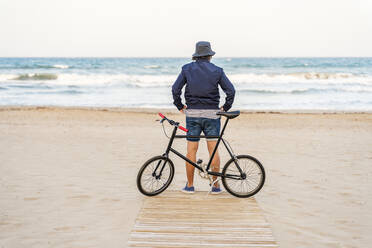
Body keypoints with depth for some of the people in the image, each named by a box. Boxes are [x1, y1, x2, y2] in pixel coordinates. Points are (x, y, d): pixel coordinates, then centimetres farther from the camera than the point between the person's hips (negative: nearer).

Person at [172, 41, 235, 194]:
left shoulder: (187, 69, 3)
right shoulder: (217, 71, 1)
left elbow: (175, 89, -2)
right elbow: (231, 90, -4)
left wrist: (180, 106, 9)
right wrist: (225, 108, 6)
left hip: (192, 113, 1)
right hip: (212, 114, 0)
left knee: (191, 150, 5)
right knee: (213, 149, 4)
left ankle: (190, 185, 9)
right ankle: (216, 185, 7)